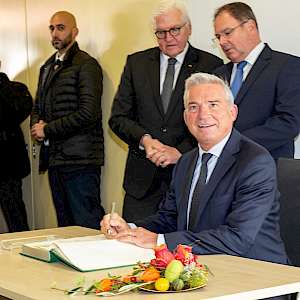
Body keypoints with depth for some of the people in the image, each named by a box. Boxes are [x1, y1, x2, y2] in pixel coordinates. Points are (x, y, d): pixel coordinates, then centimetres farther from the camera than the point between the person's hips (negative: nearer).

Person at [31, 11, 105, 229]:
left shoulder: (86, 65, -7)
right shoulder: (48, 67, 19)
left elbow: (88, 113, -17)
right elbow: (38, 107, 24)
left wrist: (47, 130, -11)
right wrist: (37, 125, 0)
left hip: (79, 160, -8)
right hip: (55, 158, 8)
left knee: (87, 226, -6)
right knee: (64, 225, 14)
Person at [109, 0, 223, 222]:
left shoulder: (211, 65, 1)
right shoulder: (136, 62, 9)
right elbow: (118, 118, 8)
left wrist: (181, 151, -15)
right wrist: (144, 139, -11)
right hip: (143, 178, 3)